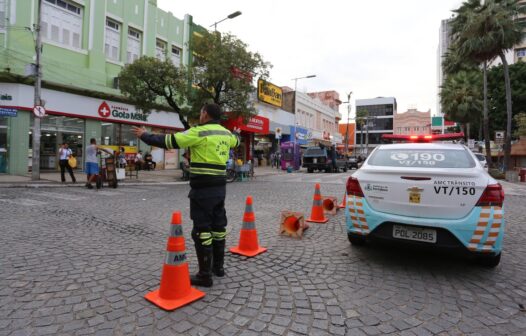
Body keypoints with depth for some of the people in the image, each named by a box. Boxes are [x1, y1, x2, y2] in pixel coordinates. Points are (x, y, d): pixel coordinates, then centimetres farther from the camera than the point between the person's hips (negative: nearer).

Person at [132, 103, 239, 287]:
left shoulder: (200, 132, -12)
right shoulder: (226, 133, 11)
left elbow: (169, 141, -11)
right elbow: (236, 141, 35)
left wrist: (145, 135, 4)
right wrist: (236, 132, 59)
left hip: (203, 189, -8)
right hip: (220, 187, 8)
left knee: (202, 230, 0)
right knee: (218, 226, 16)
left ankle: (205, 275, 8)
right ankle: (218, 266, 30)